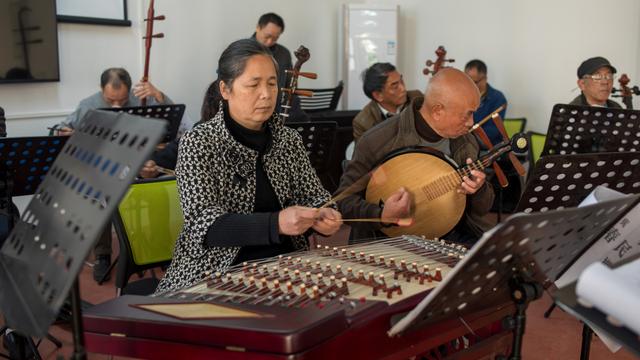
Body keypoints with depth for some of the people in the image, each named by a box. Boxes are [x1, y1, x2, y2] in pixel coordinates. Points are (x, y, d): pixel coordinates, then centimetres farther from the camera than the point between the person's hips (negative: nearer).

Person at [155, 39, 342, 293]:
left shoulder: (289, 140, 9)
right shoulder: (198, 143, -6)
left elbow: (312, 195, 12)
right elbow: (203, 224, -16)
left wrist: (323, 216, -13)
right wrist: (276, 224, -31)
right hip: (217, 272, -5)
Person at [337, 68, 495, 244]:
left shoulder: (467, 143, 1)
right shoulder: (376, 141, -15)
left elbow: (483, 209, 8)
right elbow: (344, 200, -9)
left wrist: (479, 190, -16)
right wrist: (382, 216, -28)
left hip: (455, 236, 5)